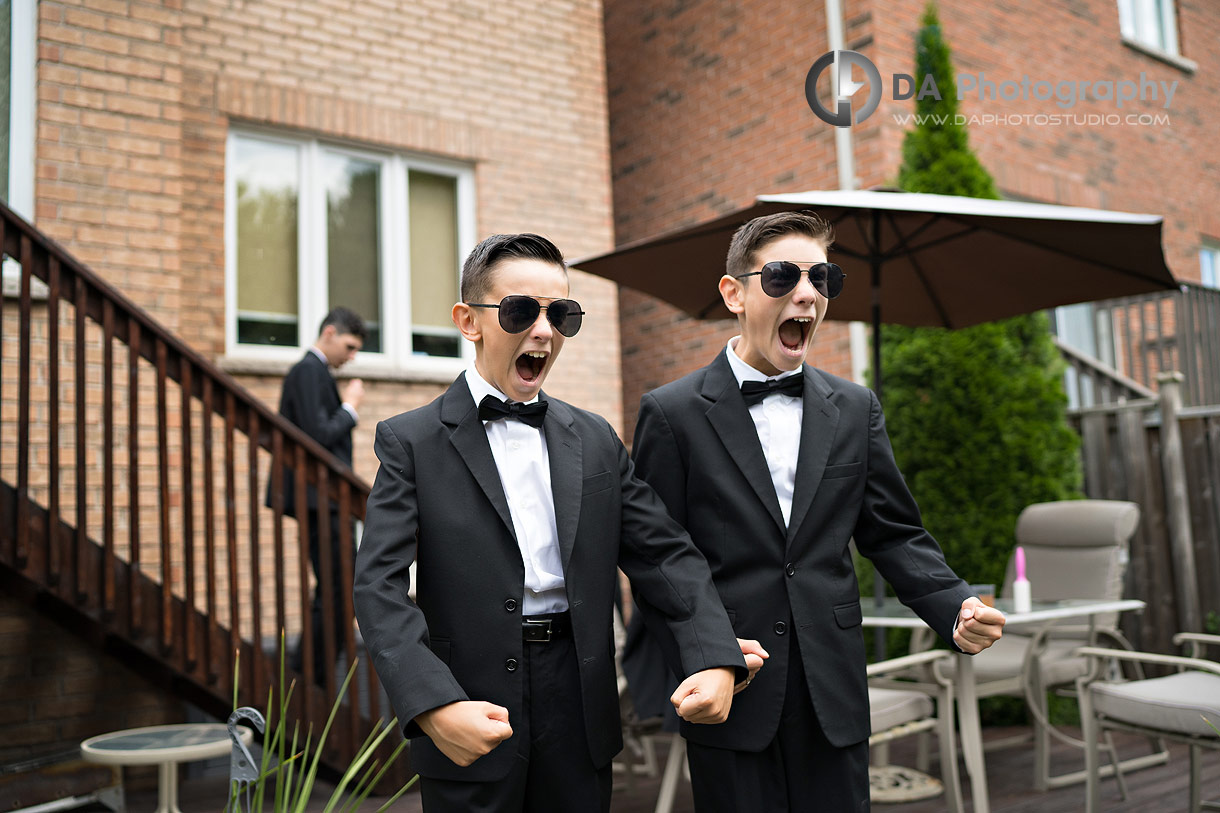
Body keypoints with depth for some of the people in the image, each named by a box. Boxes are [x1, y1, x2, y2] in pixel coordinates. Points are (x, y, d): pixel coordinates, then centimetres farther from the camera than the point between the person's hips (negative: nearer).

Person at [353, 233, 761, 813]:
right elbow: (380, 585, -12)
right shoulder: (411, 441, -3)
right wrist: (433, 705, -26)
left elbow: (665, 556, 4)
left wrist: (715, 658, -12)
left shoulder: (596, 440, 8)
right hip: (470, 721, -3)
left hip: (580, 717, 3)